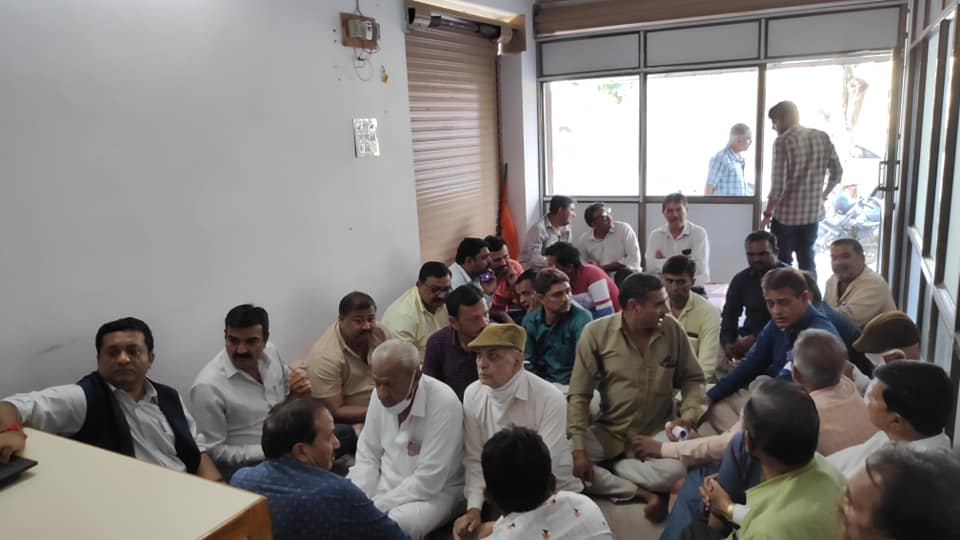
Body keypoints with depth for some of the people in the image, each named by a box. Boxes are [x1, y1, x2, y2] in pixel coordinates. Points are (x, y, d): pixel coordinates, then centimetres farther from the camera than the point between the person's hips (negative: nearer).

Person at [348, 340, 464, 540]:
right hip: (387, 483, 5)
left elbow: (428, 481, -24)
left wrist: (373, 508, -23)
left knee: (396, 523, -33)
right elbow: (367, 457, 3)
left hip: (435, 492, -5)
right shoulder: (380, 395, -5)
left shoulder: (444, 404, -25)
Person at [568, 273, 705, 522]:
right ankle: (644, 493, -14)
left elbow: (692, 378, 7)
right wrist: (579, 449, -18)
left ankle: (609, 467, -6)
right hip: (608, 431, 0)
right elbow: (579, 395, -9)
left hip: (657, 432, 0)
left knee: (677, 471, -32)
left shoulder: (672, 329, -7)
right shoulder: (596, 332, -12)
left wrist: (689, 415, -13)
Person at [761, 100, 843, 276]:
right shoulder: (823, 138, 5)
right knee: (807, 261, 15)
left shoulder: (783, 141, -13)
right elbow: (837, 172, 10)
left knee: (782, 263, 6)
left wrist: (767, 214, -7)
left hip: (787, 214, -5)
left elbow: (778, 184, -17)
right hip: (813, 213, 5)